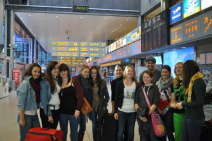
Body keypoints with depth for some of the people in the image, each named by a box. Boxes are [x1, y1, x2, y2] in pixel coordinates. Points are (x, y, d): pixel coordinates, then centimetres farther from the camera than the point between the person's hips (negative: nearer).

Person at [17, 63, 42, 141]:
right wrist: (22, 118, -17)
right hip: (26, 115, -7)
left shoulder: (37, 83, 6)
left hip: (34, 115, 7)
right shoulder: (25, 83, -14)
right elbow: (20, 103, -16)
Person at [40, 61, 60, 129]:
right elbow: (44, 99, -15)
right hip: (47, 110, -7)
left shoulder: (57, 80, 9)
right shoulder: (45, 82, -13)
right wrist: (49, 114, -16)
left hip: (56, 110, 7)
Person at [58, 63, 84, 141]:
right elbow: (58, 97, 8)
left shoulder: (74, 81, -5)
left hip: (73, 112, -3)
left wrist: (77, 110, -13)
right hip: (62, 112, 3)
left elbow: (80, 96, -9)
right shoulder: (58, 83, 6)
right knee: (63, 133, 15)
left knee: (74, 133, 8)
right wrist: (58, 109, -3)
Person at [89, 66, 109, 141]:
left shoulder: (102, 82, -3)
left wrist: (104, 106, -4)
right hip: (92, 107, 1)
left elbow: (106, 95, 1)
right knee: (94, 125, 10)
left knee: (100, 125, 6)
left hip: (101, 107, -1)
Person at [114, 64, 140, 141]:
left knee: (131, 131, 12)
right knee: (120, 131, 3)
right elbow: (116, 98, 0)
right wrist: (115, 111, -3)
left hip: (133, 112, 1)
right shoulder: (120, 83, -2)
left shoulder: (137, 84, 1)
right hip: (121, 111, -1)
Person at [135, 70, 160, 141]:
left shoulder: (155, 88, 1)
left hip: (151, 115, -3)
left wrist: (147, 114, -16)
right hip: (141, 117, 3)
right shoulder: (140, 89, 12)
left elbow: (155, 103, -8)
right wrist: (139, 113, -10)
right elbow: (136, 102, 6)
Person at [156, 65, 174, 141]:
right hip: (159, 110, 4)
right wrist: (157, 108, 2)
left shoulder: (172, 83, -3)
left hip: (168, 110, -4)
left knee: (168, 130, -5)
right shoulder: (158, 83, 10)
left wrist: (167, 108, -8)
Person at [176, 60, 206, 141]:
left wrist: (183, 104, -11)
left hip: (195, 118, -8)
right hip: (188, 116, 8)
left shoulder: (198, 82, -16)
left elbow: (200, 102, -20)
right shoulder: (193, 81, 12)